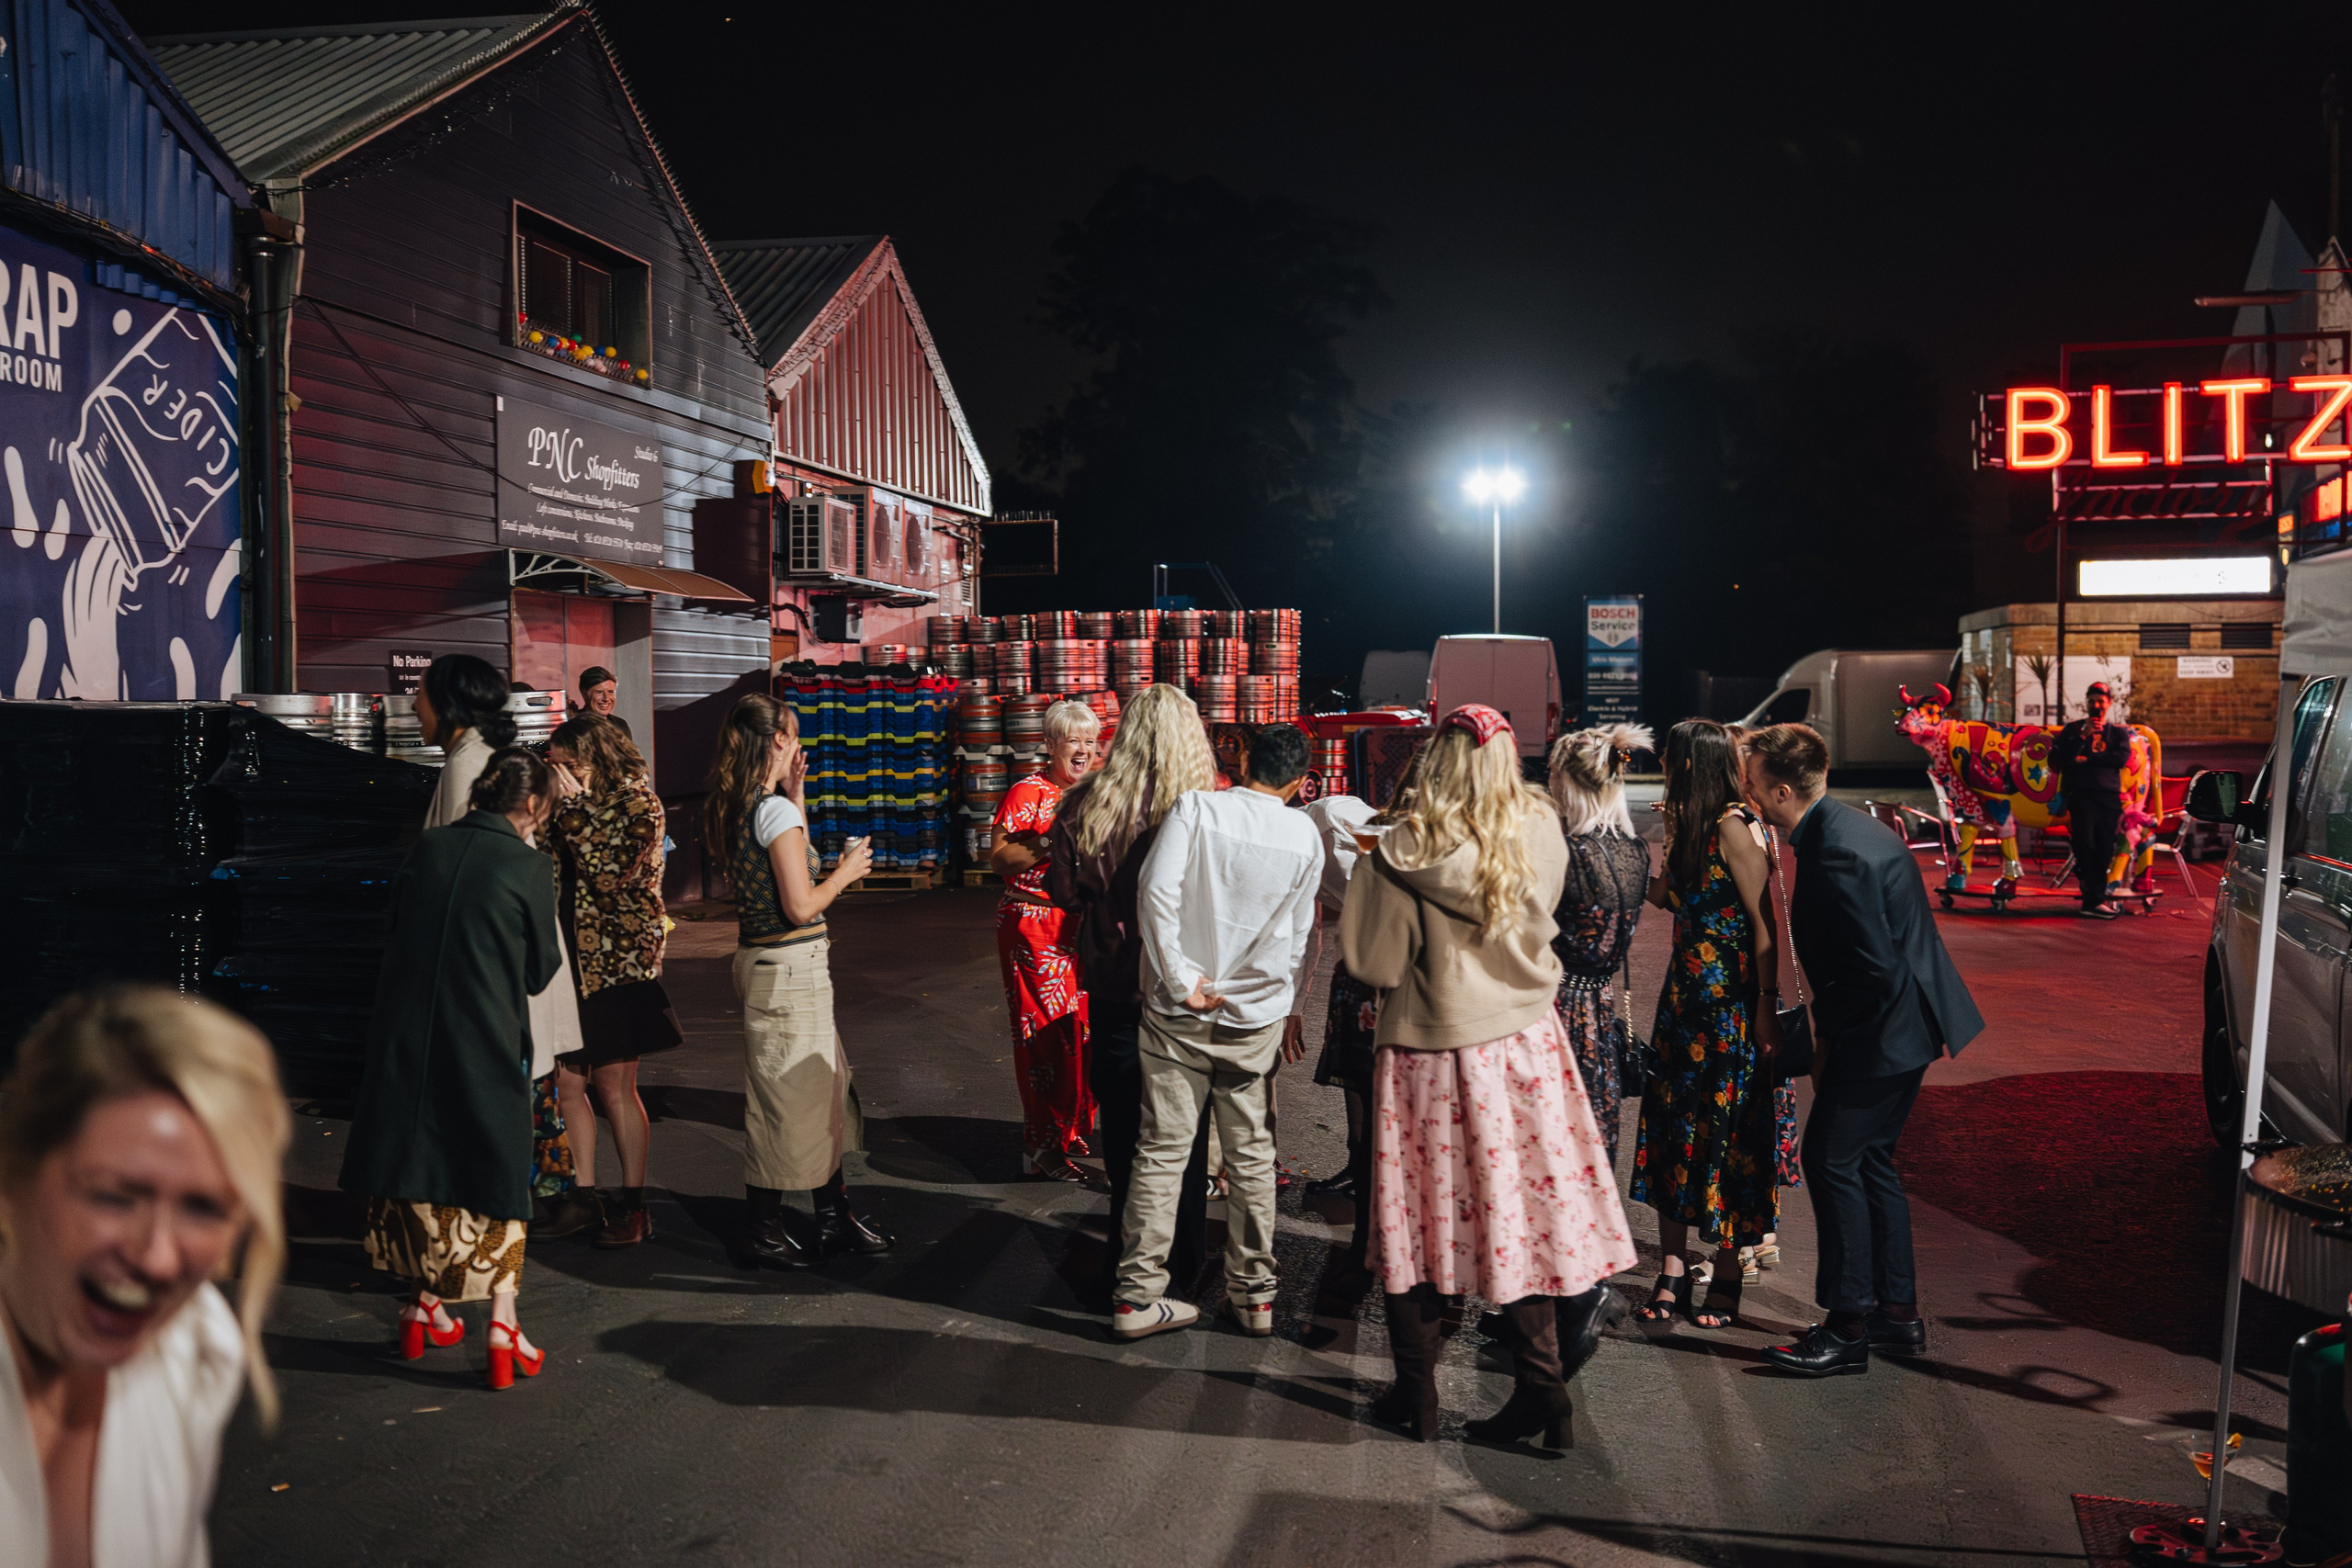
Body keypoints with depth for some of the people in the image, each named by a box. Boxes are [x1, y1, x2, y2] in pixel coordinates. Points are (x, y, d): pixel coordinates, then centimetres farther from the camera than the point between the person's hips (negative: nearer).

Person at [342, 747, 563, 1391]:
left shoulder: (429, 846, 3)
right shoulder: (529, 867, -9)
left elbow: (398, 931, 14)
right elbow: (539, 971, 1)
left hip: (407, 1039, 4)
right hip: (486, 1045, -4)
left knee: (424, 1169, 18)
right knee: (496, 1172, 7)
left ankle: (429, 1306, 25)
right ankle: (502, 1319, 0)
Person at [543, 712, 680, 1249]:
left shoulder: (638, 803, -7)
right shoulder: (566, 805, 12)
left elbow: (610, 872, -19)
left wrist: (574, 806, -17)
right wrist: (554, 804, 3)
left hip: (618, 960, -6)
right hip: (570, 958, 6)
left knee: (614, 1086, -1)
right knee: (567, 1082, 5)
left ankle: (633, 1205, 10)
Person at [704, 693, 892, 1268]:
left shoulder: (735, 809, 7)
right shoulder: (777, 811, -18)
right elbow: (801, 906, -20)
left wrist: (795, 795, 15)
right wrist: (846, 872, -5)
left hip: (761, 958, 9)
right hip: (790, 966, -9)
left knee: (822, 1086, 17)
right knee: (785, 1095, 2)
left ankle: (835, 1217, 26)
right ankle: (769, 1232, 13)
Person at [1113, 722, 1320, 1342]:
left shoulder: (1196, 807, -5)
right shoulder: (1304, 836, 3)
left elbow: (1156, 891, -17)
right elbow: (1299, 935, 12)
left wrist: (1181, 979, -12)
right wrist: (1291, 1007, 25)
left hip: (1179, 1014, -1)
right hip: (1257, 1017, 1)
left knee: (1162, 1151, 4)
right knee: (1251, 1156, 12)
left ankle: (1137, 1294, 7)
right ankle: (1253, 1294, 19)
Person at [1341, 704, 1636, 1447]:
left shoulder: (1402, 856, -17)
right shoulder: (1540, 835, -6)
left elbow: (1374, 963, -9)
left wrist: (1367, 884, 4)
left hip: (1429, 1055, -3)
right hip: (1524, 1045, 3)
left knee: (1418, 1220, 10)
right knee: (1523, 1215, 11)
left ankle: (1415, 1395, 20)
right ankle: (1541, 1392, 16)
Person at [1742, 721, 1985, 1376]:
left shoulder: (1837, 858, -25)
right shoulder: (1849, 828, 8)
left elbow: (1877, 971, -26)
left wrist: (1828, 1033, -11)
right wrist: (1830, 1029, 14)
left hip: (1881, 1034, -10)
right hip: (1906, 1026, 10)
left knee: (1831, 1159, -2)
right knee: (1870, 1160, 17)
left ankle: (1849, 1327, 6)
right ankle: (1898, 1313, 26)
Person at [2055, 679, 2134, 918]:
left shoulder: (2118, 733, 18)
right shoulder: (2073, 730, 14)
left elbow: (2123, 759, -1)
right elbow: (2062, 758, -2)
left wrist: (2088, 758, -6)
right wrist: (2084, 735, -9)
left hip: (2110, 796, 2)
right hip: (2082, 795, -2)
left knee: (2105, 850, -1)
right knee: (2086, 846, -12)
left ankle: (2092, 900, 3)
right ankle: (2097, 899, -14)